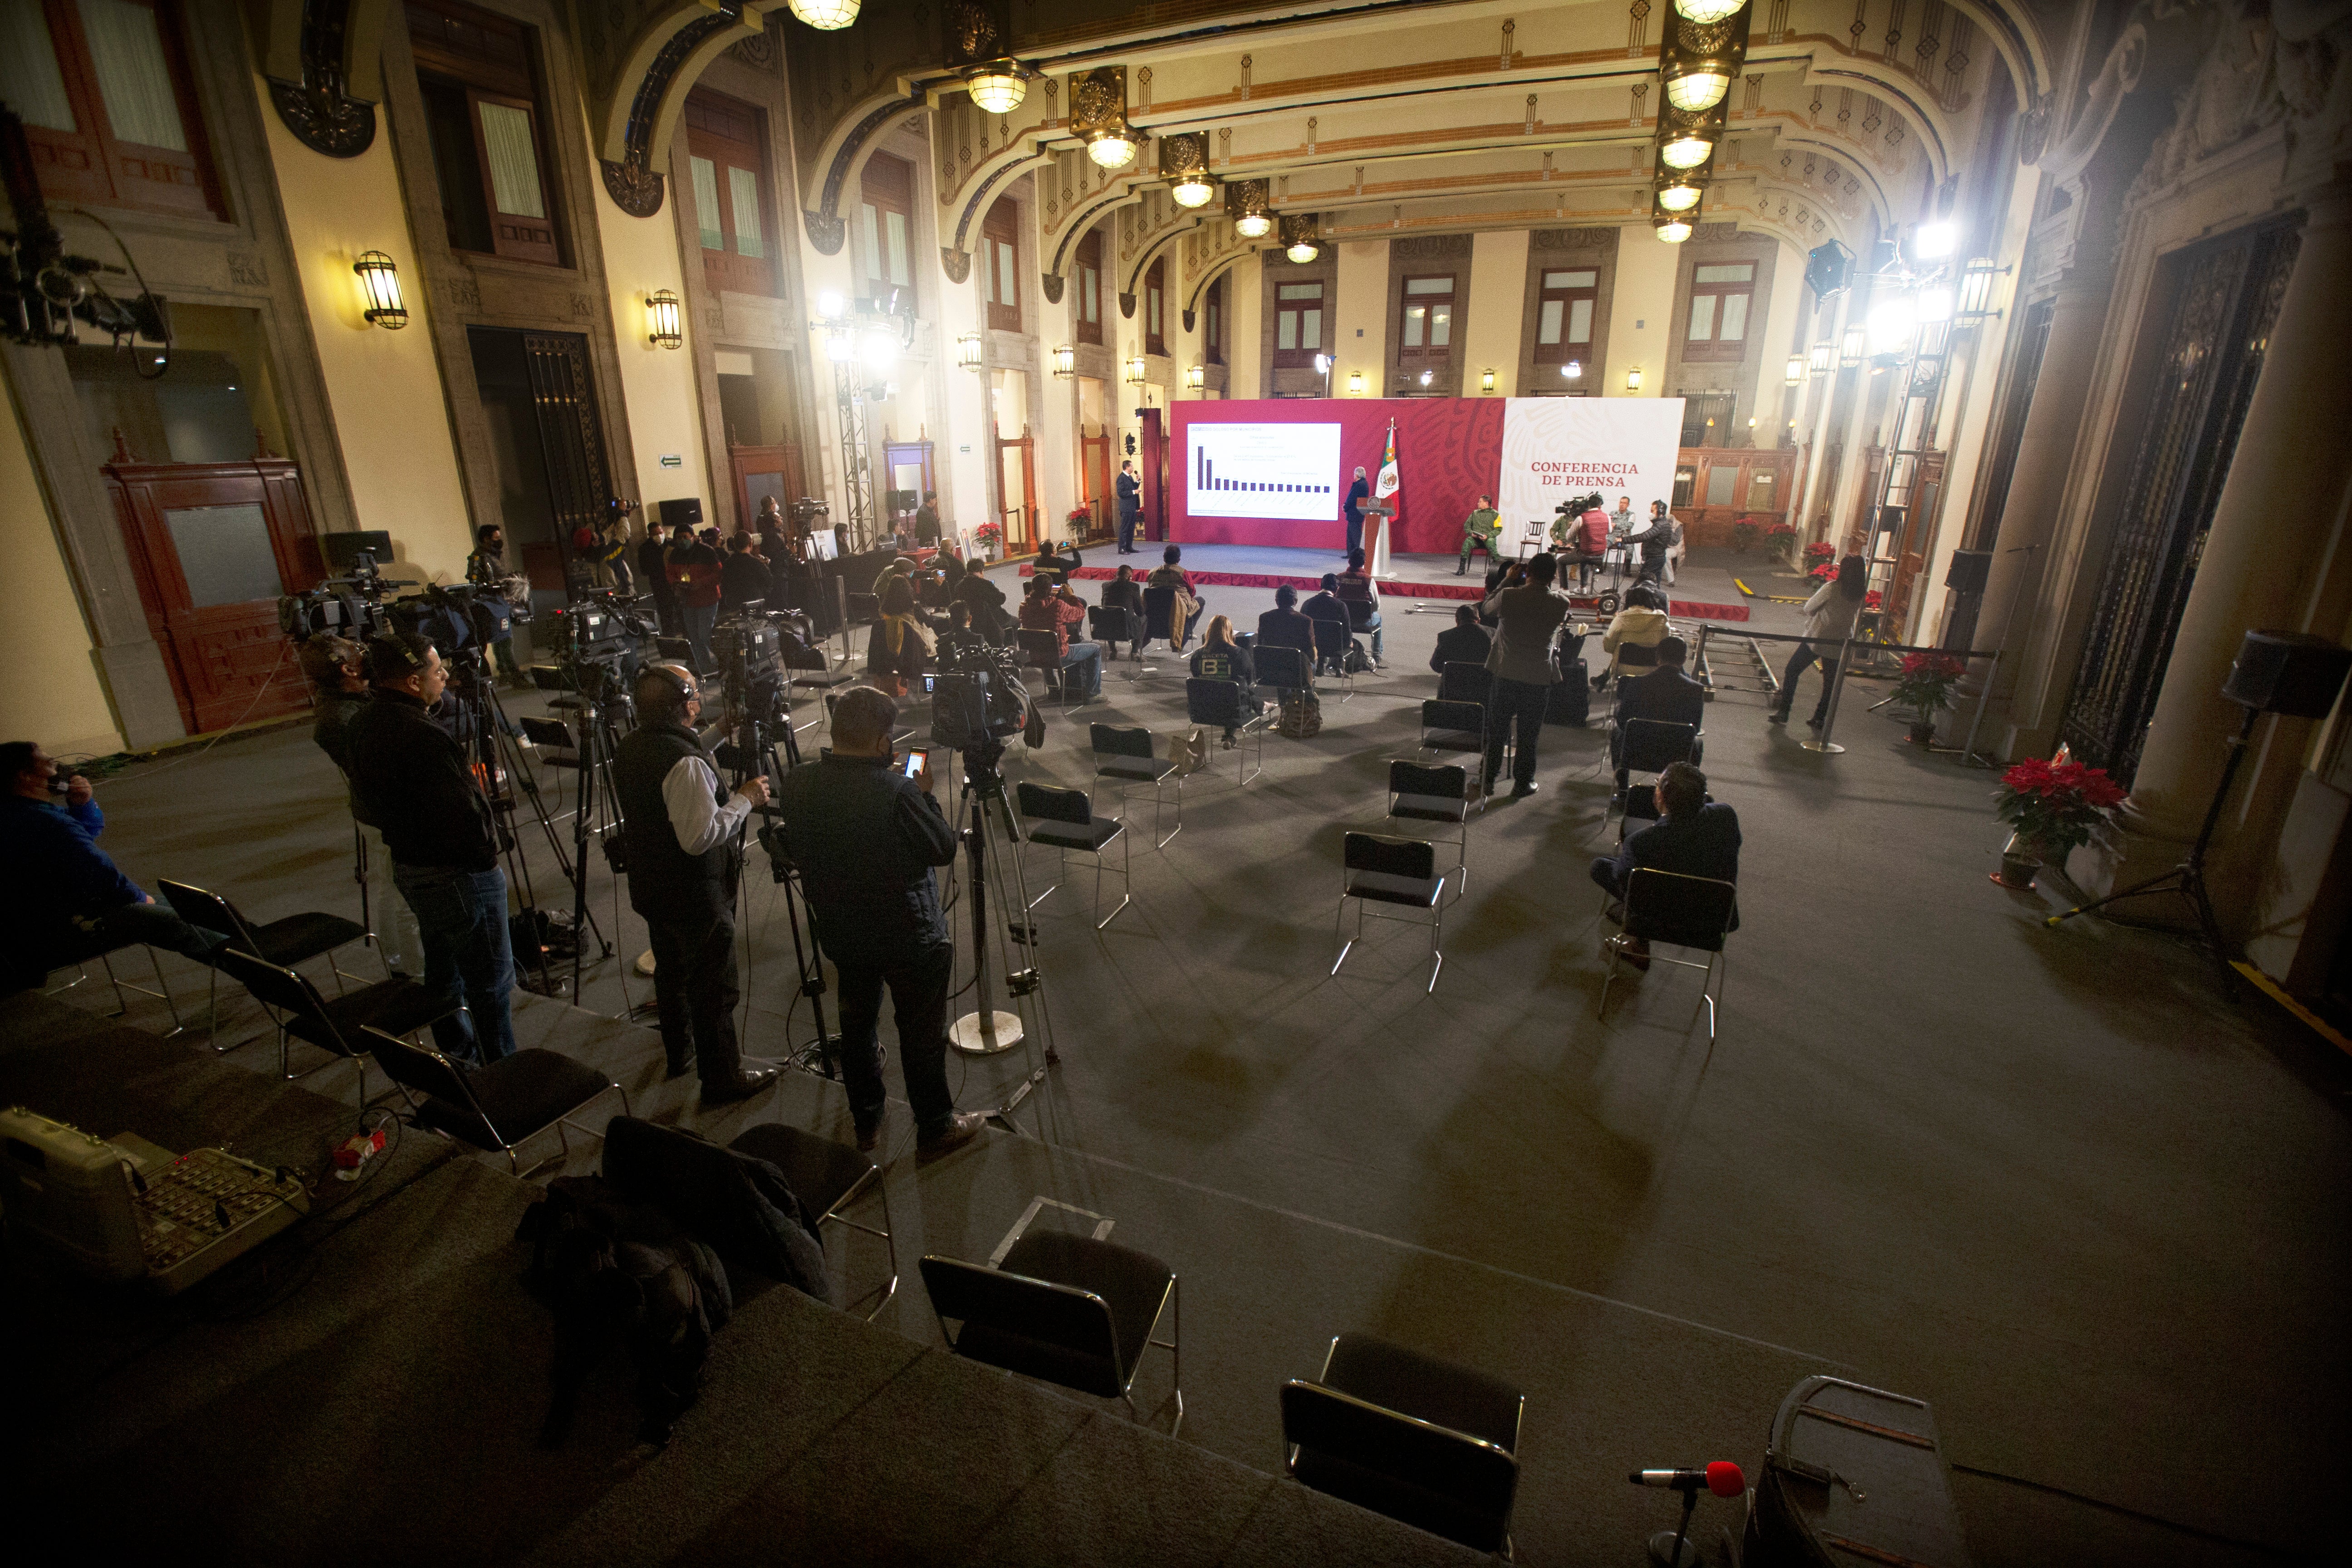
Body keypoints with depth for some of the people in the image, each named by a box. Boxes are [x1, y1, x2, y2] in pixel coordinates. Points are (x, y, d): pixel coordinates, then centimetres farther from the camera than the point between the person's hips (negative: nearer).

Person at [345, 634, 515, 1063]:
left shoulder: (366, 723, 3)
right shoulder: (423, 738, -28)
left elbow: (365, 795, 17)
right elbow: (462, 815, -28)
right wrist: (485, 853, -10)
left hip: (406, 865, 10)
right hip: (458, 874, -10)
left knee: (443, 969, 23)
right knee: (490, 982, 1)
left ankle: (458, 1057, 39)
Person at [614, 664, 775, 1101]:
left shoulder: (629, 748, 1)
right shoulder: (685, 762, -29)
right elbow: (699, 838, -30)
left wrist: (729, 795, 12)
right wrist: (745, 799, -21)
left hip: (650, 887, 9)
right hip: (695, 897, -9)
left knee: (671, 972, 25)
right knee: (714, 990, 5)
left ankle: (679, 1053, 44)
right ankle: (722, 1078, 17)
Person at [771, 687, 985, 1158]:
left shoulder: (796, 785, -10)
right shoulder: (897, 791, -28)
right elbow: (944, 848, -17)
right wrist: (925, 795, -3)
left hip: (840, 932, 6)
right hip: (910, 936, -5)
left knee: (857, 1022, 23)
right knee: (922, 1033, 11)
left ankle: (866, 1120, 39)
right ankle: (935, 1127, 27)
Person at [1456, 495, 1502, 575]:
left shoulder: (1495, 514, 7)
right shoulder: (1475, 513, 18)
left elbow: (1498, 529, 0)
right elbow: (1467, 525, 15)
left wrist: (1488, 536, -16)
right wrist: (1471, 533, -7)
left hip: (1488, 538, -2)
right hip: (1475, 538, 2)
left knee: (1491, 542, -37)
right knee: (1467, 541, -31)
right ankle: (1462, 569, -34)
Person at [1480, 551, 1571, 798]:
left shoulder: (1508, 595, -16)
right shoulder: (1561, 604, -12)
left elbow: (1488, 606, 5)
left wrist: (1508, 580, 13)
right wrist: (1547, 582, 10)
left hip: (1505, 674, 0)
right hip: (1539, 678, 0)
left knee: (1496, 730, 14)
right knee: (1528, 734, 13)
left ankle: (1488, 780, 24)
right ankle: (1522, 784, 23)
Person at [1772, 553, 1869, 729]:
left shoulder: (1832, 588, -15)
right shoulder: (1861, 594, 0)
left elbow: (1809, 608, -6)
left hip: (1817, 638, -5)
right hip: (1840, 643, 5)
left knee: (1792, 672, 7)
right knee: (1830, 682, 14)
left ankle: (1783, 711, 3)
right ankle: (1820, 718, 18)